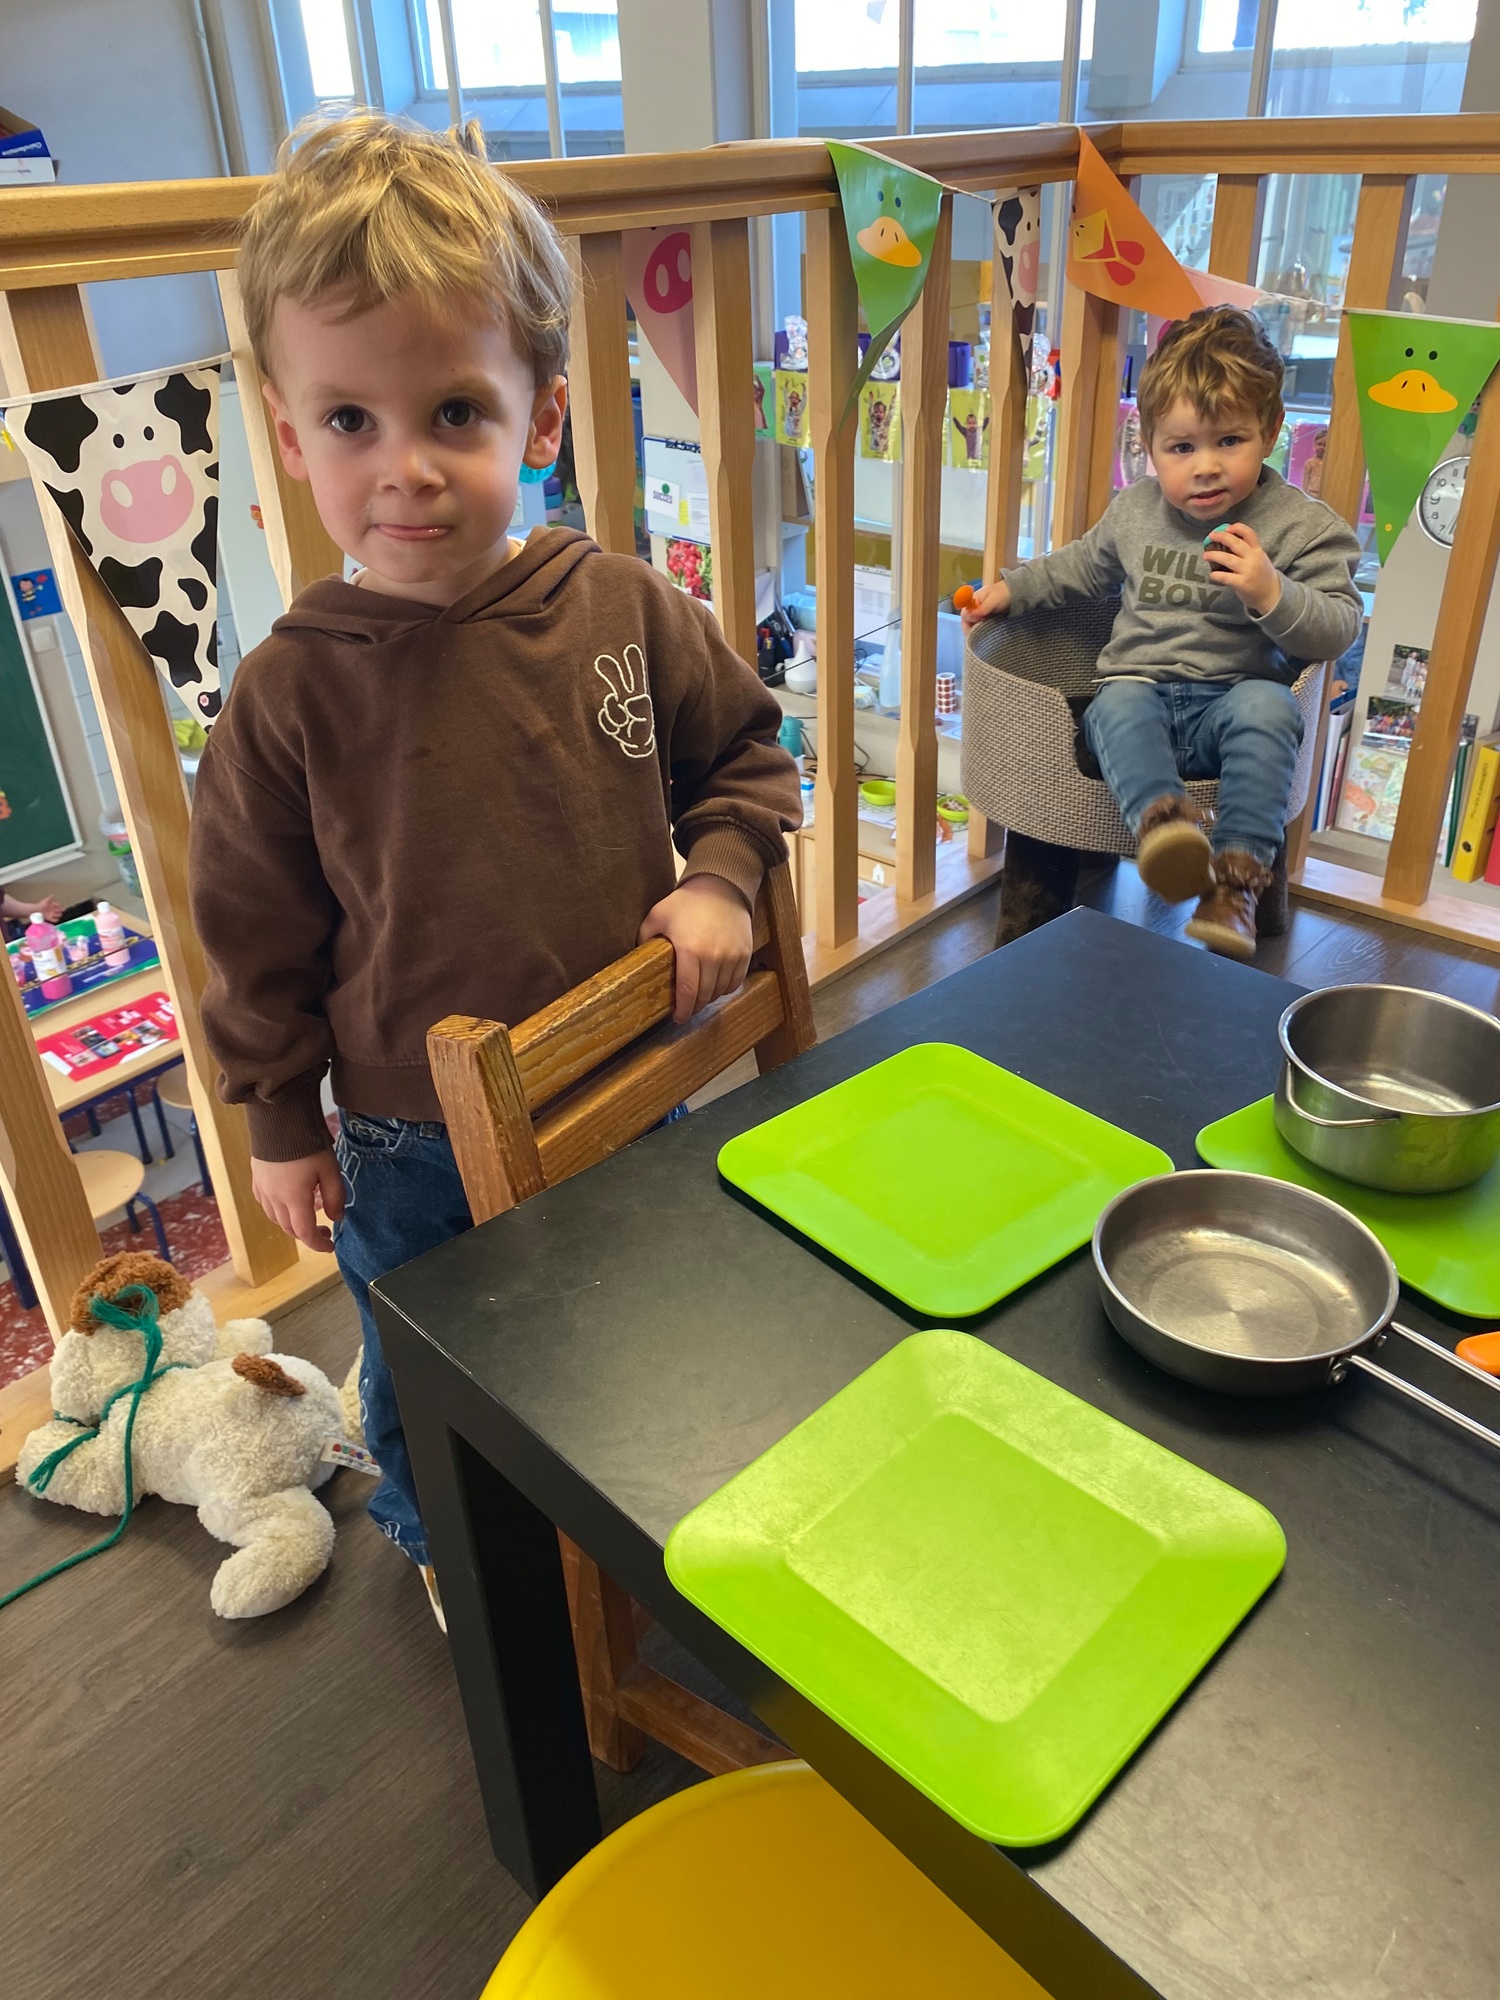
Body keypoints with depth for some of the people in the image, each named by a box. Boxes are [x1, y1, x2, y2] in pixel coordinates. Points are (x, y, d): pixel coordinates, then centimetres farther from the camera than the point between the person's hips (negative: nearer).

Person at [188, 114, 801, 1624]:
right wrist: (282, 1124, 0)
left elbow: (744, 748, 4)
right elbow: (256, 926, -7)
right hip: (415, 1144, -1)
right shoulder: (291, 691, -19)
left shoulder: (628, 612, -14)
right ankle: (440, 1547, 57)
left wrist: (719, 877, -14)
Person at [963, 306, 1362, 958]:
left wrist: (1273, 595, -25)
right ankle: (1162, 821, -58)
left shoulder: (1301, 525, -1)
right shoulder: (1134, 511, 12)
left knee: (1265, 708, -36)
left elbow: (1339, 629, -7)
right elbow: (1085, 563, 33)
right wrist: (1012, 588, 29)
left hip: (1234, 694, -2)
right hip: (1142, 685, 2)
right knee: (1118, 706, -33)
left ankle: (1236, 876, -41)